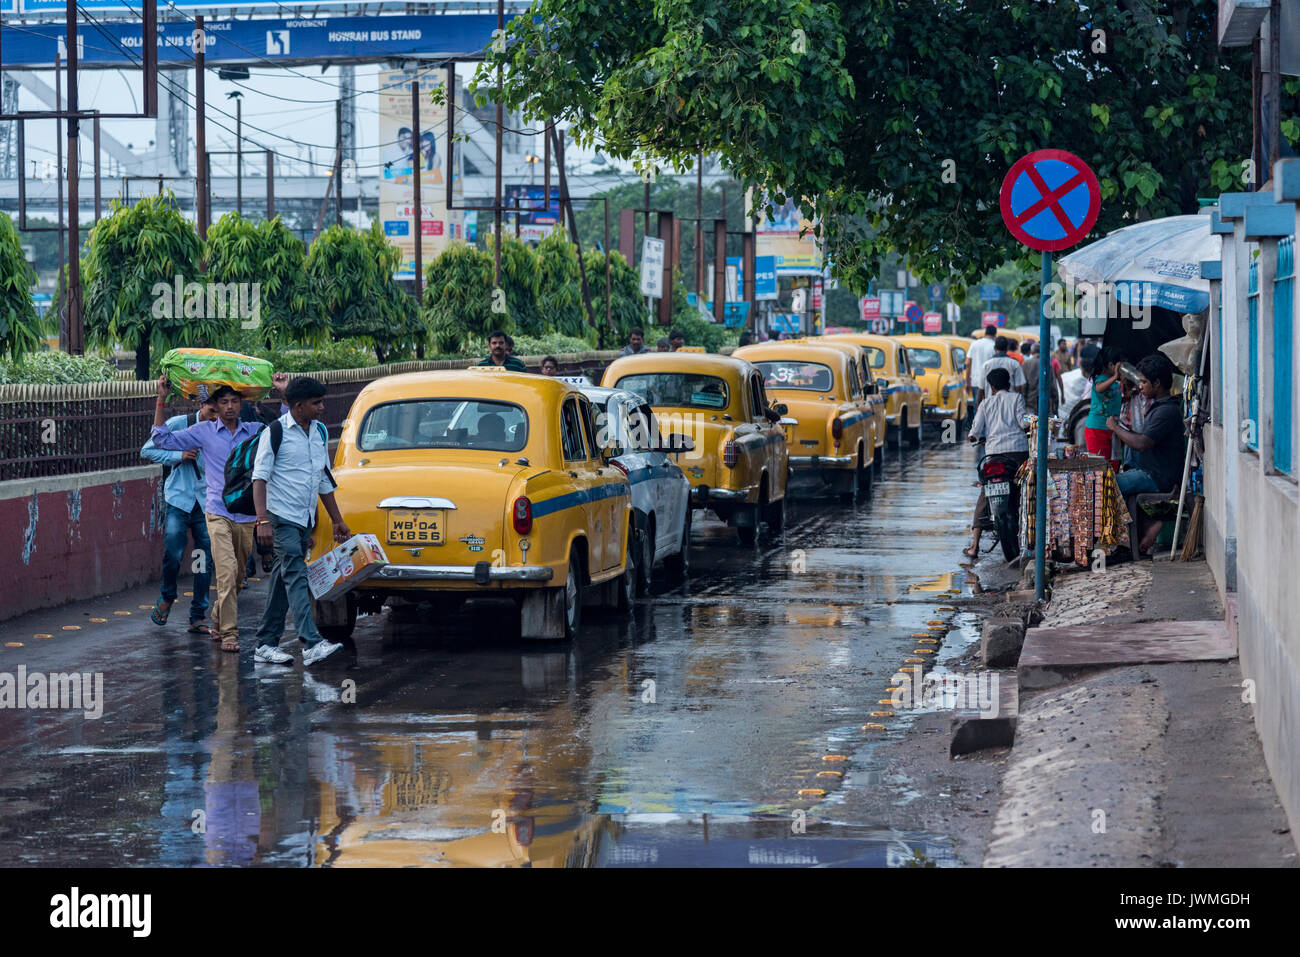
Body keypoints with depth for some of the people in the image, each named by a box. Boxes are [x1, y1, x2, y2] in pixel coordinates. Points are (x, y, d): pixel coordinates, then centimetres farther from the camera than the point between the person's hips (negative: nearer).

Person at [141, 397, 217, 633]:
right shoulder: (178, 424, -2)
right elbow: (148, 450, 1)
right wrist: (179, 456, -12)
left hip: (207, 504, 2)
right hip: (179, 500, -2)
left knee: (206, 561, 0)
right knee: (173, 554, -12)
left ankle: (198, 617, 10)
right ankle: (167, 597, 18)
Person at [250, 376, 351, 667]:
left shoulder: (320, 432, 12)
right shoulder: (275, 433, -9)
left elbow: (324, 479, 20)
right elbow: (260, 478, -12)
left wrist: (337, 520, 21)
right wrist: (262, 520, -23)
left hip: (305, 519, 7)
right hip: (282, 517, -7)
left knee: (283, 579, 9)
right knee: (296, 577, -15)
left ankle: (266, 644, 15)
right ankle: (312, 644, -26)